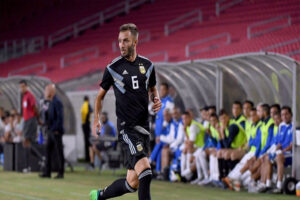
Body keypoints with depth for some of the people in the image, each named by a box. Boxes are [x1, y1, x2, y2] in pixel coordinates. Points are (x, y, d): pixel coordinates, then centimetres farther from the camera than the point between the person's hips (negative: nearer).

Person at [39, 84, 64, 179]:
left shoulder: (57, 102, -15)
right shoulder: (51, 102, 14)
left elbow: (60, 117, -20)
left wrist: (56, 130, -20)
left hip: (56, 131, -10)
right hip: (51, 131, 10)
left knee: (59, 152, -2)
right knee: (48, 150, 9)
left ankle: (60, 173, 3)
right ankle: (47, 172, 12)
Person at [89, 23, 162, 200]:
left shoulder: (147, 65, 8)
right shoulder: (113, 68, -2)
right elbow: (101, 95, 10)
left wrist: (156, 99, 3)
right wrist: (96, 119, -2)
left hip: (144, 125, 5)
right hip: (127, 127, -5)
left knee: (132, 183, 7)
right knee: (144, 169, -25)